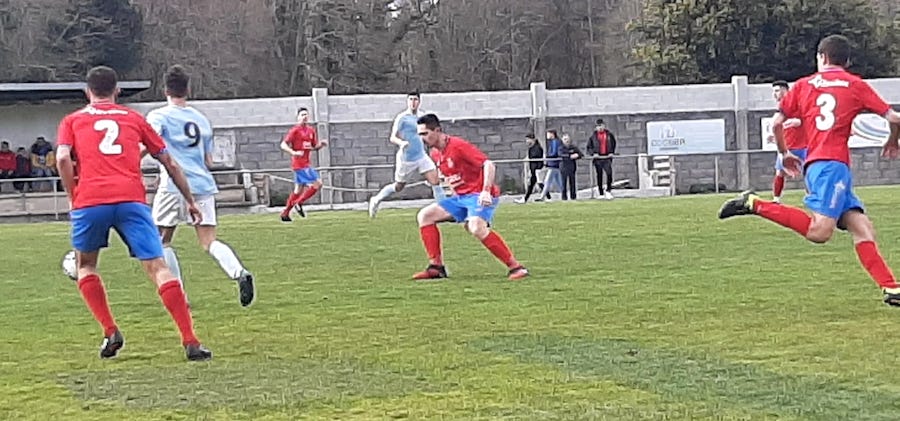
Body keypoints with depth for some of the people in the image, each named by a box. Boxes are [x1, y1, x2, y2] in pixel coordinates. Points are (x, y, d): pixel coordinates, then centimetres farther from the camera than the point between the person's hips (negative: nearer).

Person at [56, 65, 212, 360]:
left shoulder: (72, 121, 19)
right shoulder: (134, 118, 23)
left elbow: (63, 159, -1)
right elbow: (169, 163, 24)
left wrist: (73, 198, 9)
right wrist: (190, 201, 31)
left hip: (90, 201, 0)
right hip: (132, 199, 0)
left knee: (85, 265, 23)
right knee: (157, 268, -3)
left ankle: (110, 332, 11)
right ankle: (190, 342, -12)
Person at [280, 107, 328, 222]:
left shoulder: (311, 130, 12)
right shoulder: (295, 130, -9)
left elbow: (315, 147, 20)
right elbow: (283, 145, -12)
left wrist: (321, 144, -1)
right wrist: (293, 153, -27)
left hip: (305, 164, 8)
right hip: (299, 164, -8)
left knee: (299, 190, 14)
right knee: (317, 184, -14)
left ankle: (285, 214, 22)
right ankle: (299, 203, -4)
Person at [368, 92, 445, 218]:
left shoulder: (422, 115, 6)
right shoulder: (402, 117, -12)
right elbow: (393, 138, -15)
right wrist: (401, 143, -34)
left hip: (421, 156, 5)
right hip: (406, 159, -5)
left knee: (435, 180, -12)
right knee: (398, 187, 11)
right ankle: (376, 200, 34)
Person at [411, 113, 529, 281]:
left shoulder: (458, 146, -16)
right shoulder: (435, 154, 10)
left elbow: (488, 165, -23)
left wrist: (486, 191, -33)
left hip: (479, 196, -9)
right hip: (460, 197, 9)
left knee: (476, 227, -35)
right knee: (424, 216, 3)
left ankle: (515, 267, -29)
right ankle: (436, 267, 1)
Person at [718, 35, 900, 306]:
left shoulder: (804, 85, 18)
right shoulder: (856, 85, 10)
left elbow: (777, 123, 13)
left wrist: (785, 154, 29)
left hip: (814, 162, 6)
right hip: (833, 163, -6)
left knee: (863, 230, 2)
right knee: (820, 231, -21)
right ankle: (755, 204, -22)